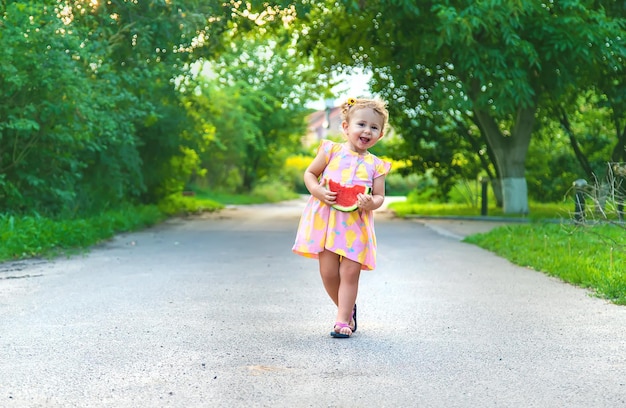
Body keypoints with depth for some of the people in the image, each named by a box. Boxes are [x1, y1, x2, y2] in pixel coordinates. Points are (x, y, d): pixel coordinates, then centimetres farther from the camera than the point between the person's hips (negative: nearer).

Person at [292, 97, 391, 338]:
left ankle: (342, 321, 5)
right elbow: (309, 174, 8)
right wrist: (318, 191, -11)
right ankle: (348, 308, 26)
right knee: (328, 272, 2)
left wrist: (371, 203, -18)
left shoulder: (376, 165, 5)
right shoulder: (331, 151, 2)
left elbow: (379, 196, 5)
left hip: (356, 225, 0)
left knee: (350, 273, -5)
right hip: (325, 220, 0)